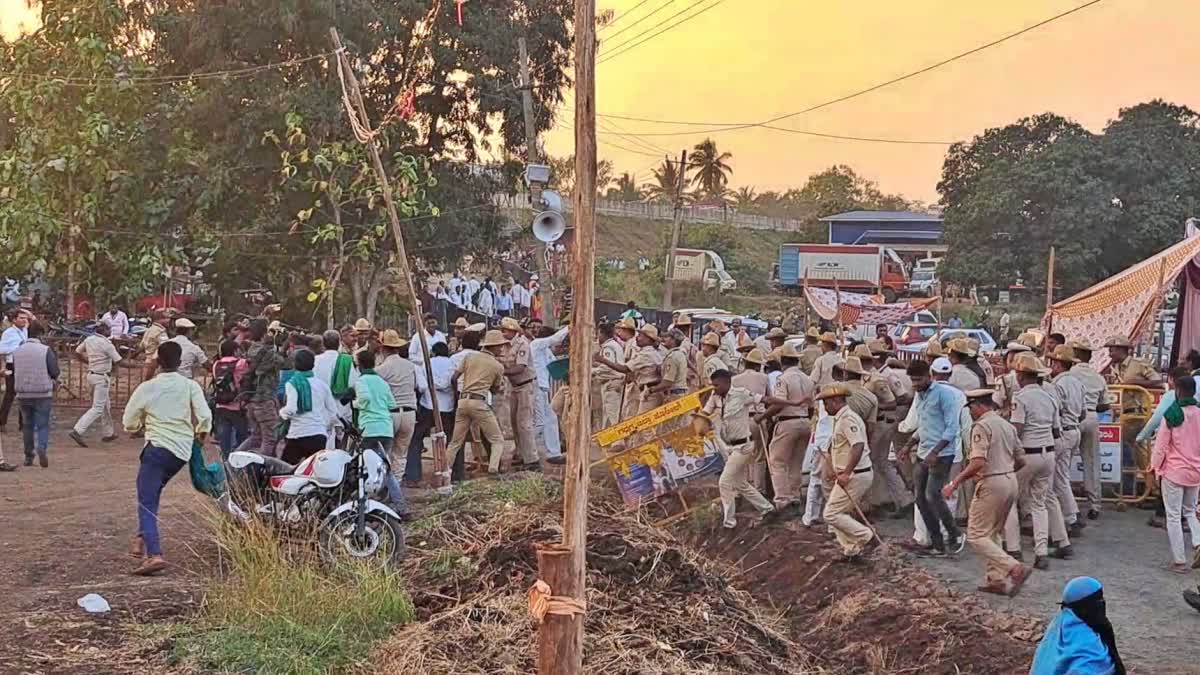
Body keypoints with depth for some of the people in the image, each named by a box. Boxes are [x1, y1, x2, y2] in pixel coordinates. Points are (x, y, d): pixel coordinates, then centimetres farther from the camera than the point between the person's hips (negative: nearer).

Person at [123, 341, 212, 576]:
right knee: (153, 492, 27)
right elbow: (205, 417, -8)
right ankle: (144, 538, 24)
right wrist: (201, 434, 12)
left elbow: (129, 423, 4)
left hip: (157, 448, -4)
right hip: (183, 451, 4)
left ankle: (154, 554, -24)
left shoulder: (147, 388, -2)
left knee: (147, 502, -7)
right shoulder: (190, 386, 1)